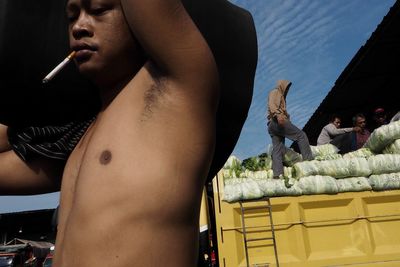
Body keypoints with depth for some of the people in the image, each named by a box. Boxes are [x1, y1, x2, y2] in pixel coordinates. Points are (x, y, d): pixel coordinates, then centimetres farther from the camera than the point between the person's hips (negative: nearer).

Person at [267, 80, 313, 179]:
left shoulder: (280, 96, 34)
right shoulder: (275, 92, 7)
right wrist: (278, 114, -28)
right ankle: (308, 159, -14)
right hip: (277, 122, -9)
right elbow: (271, 104, -13)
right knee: (301, 135, -9)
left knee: (277, 149, -1)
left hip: (272, 126, 9)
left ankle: (277, 174, -8)